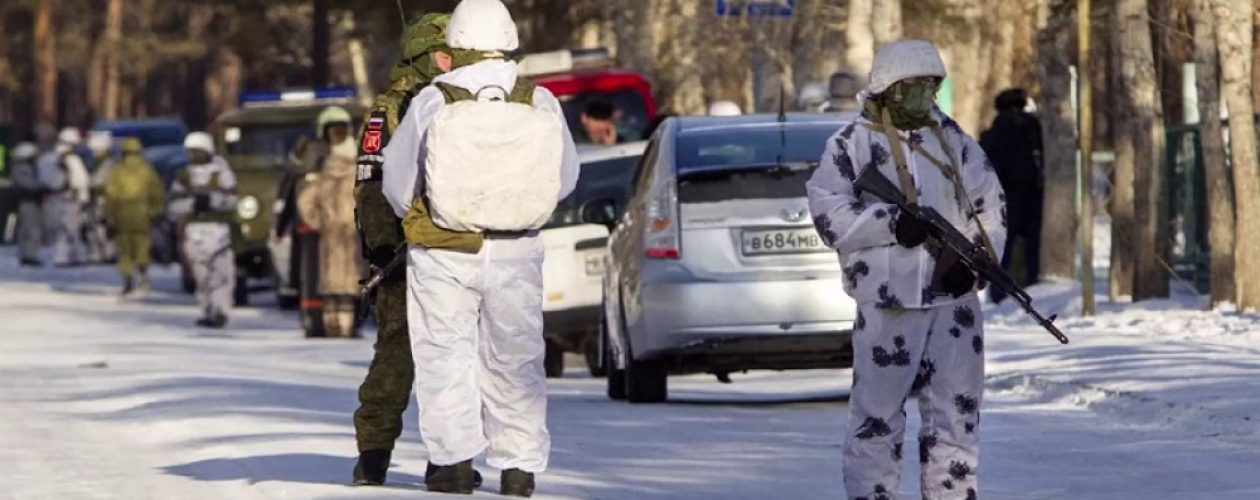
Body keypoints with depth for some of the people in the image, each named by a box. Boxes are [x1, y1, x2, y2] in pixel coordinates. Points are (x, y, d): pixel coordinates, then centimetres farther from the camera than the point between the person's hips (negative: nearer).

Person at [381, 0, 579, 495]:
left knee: (446, 354, 9)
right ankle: (518, 467, 12)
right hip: (516, 254, 2)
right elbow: (564, 179, 4)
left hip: (444, 254, -2)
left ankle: (454, 459, 4)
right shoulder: (540, 103, -7)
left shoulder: (431, 103, -11)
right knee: (514, 358, 12)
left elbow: (397, 182, -1)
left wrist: (416, 220, 20)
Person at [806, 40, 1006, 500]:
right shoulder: (853, 142, -2)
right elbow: (828, 213, -10)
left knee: (956, 411, 6)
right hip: (889, 301, -5)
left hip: (954, 296, 5)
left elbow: (988, 203, 13)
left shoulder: (951, 137, 13)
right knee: (877, 414, -3)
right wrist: (891, 223, -21)